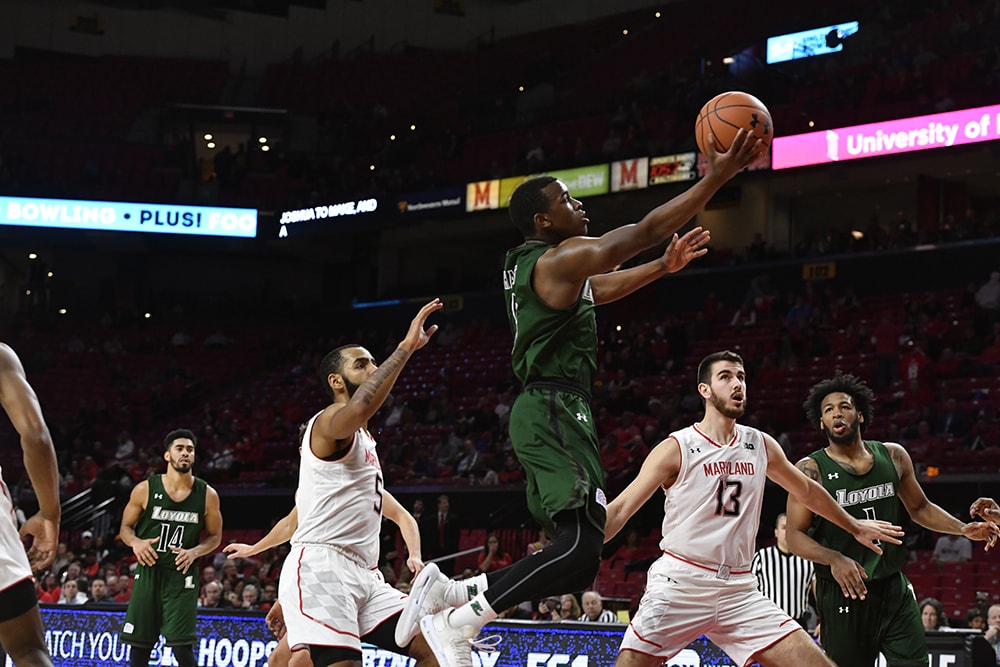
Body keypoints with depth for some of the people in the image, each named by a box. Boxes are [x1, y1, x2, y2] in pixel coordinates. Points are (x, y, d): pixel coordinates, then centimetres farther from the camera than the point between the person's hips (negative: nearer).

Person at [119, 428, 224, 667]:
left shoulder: (207, 495, -3)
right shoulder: (145, 489, -4)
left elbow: (215, 536, 8)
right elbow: (126, 527, 7)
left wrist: (194, 552, -12)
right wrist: (135, 542, -15)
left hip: (182, 575, -1)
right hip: (149, 572, 1)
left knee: (182, 647, -9)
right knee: (140, 645, 5)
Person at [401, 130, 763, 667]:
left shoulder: (540, 267, 20)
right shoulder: (560, 258, -10)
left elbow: (600, 289, 39)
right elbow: (645, 230, -13)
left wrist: (663, 267, 36)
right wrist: (716, 177, -9)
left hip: (549, 414, 11)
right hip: (554, 413, -11)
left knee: (573, 552, 11)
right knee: (583, 549, -21)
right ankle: (459, 622, -18)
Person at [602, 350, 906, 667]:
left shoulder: (761, 445, 10)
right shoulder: (676, 448, -5)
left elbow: (807, 490, 28)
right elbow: (620, 510, -8)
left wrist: (855, 527, 38)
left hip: (739, 591, 4)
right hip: (679, 584, -4)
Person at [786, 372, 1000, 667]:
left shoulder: (893, 456, 6)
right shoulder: (811, 470, -7)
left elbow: (920, 508, 20)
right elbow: (795, 536, -10)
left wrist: (963, 529, 4)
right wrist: (834, 559, -28)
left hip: (894, 587, 4)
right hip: (842, 594, -4)